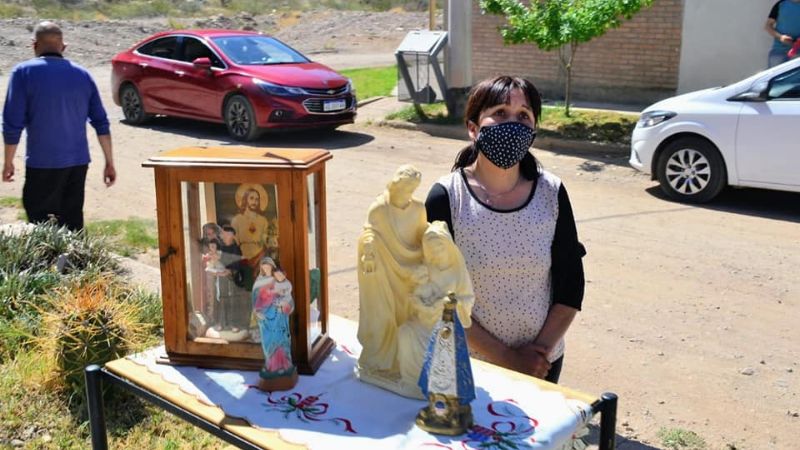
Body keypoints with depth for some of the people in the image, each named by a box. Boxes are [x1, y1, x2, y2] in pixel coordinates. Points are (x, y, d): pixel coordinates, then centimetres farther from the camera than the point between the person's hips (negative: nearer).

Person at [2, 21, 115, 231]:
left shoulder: (24, 72, -6)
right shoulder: (82, 74, 7)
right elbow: (101, 123, 5)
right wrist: (109, 163, 10)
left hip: (43, 164, -4)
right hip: (78, 162, 4)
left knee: (39, 223, 3)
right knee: (73, 222, 12)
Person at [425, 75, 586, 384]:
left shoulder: (552, 194, -7)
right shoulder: (446, 197, -15)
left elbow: (571, 286, -2)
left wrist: (541, 350, -11)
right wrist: (507, 358, -16)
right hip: (466, 365, -2)